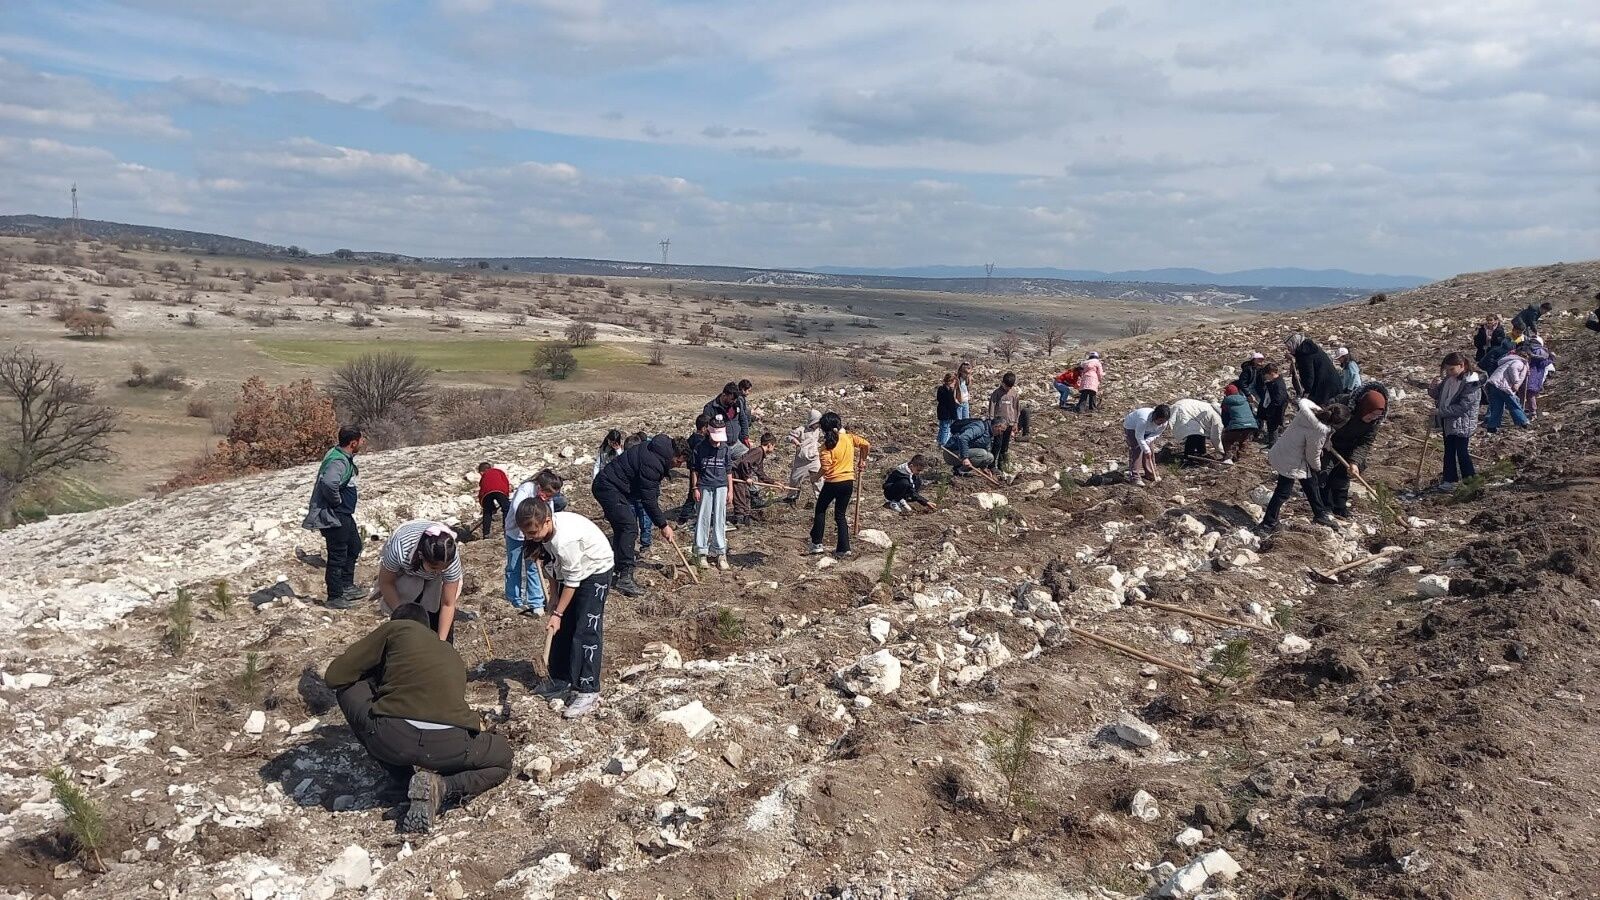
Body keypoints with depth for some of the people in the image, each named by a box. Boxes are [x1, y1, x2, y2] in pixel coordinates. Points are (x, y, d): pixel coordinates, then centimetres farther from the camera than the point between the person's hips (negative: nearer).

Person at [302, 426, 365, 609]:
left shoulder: (344, 456, 5)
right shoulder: (338, 462, -26)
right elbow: (329, 483, -43)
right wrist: (336, 500, -27)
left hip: (344, 514, 11)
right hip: (334, 516, -11)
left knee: (354, 546, 23)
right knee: (337, 556, 0)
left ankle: (347, 586, 35)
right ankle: (335, 598, 12)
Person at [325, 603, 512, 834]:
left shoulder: (394, 628, 20)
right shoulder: (453, 655, 33)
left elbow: (334, 675, 19)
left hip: (390, 739, -2)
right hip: (447, 744, 3)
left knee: (347, 685, 28)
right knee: (503, 758, 34)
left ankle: (407, 775, 17)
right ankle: (441, 787, 4)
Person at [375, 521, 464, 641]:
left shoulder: (452, 559, -39)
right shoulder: (400, 550, -44)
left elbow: (448, 604, -30)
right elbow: (386, 583, -23)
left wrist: (441, 642, -33)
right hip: (404, 571, 0)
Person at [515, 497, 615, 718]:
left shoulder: (565, 539, -37)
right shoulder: (547, 529, -12)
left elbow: (572, 581, -26)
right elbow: (557, 564, 4)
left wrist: (558, 613, -19)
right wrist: (554, 597, 6)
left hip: (595, 570, -9)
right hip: (572, 570, 9)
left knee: (586, 631, -12)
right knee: (562, 628, 10)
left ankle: (588, 692, -8)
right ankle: (559, 680, 22)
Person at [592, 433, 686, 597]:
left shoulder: (657, 452, 4)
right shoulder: (652, 463, -27)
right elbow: (648, 500, -22)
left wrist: (656, 495, 8)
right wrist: (663, 525, -15)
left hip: (608, 486, 11)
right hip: (609, 489, -11)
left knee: (622, 528, 16)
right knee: (629, 528, -16)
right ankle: (625, 577, -17)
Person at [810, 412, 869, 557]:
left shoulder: (826, 447, -15)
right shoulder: (849, 438, -3)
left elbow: (825, 470, -20)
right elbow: (866, 445, 0)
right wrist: (862, 461, 14)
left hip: (833, 483, -4)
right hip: (849, 482, 4)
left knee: (820, 510, 18)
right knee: (840, 515, 15)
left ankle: (817, 543, 17)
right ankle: (844, 548, 10)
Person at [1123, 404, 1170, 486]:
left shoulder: (1164, 423, -22)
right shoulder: (1144, 419, -43)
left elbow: (1156, 433, -7)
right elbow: (1139, 436, -35)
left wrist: (1147, 441, -24)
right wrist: (1146, 449, -31)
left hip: (1146, 431, 7)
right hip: (1131, 427, -7)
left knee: (1151, 450, 4)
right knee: (1137, 450, -16)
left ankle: (1150, 473, 20)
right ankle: (1134, 477, -14)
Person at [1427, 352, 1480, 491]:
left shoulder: (1471, 383, -20)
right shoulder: (1449, 378, 4)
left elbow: (1462, 407, -24)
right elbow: (1437, 395, 14)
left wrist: (1440, 411, -23)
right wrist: (1433, 387, -8)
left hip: (1462, 425, -8)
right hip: (1448, 422, 8)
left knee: (1461, 453, -1)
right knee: (1449, 452, 15)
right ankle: (1448, 481, 24)